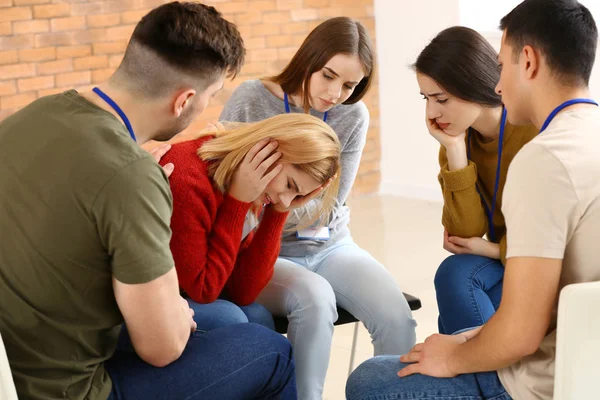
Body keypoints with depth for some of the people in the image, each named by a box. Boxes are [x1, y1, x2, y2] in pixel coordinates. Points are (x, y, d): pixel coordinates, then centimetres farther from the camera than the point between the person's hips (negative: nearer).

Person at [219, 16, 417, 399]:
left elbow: (330, 204, -7)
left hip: (329, 246, 3)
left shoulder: (353, 116, -4)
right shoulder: (251, 100, -11)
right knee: (315, 297, -34)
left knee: (396, 315, -22)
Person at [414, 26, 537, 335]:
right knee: (454, 273, -26)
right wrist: (455, 151, -20)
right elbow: (465, 233, -12)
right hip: (501, 262, 5)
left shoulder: (538, 131, -21)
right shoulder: (456, 137, -4)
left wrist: (496, 250, -14)